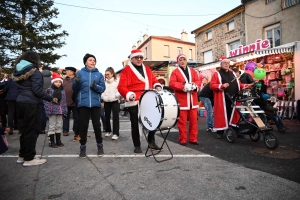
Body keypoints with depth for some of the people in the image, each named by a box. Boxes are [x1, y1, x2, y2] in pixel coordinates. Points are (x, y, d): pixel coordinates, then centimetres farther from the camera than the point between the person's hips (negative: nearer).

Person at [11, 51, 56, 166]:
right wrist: (51, 99, -9)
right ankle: (29, 158, 4)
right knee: (32, 131, -1)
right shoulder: (35, 72, -10)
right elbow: (37, 90, -18)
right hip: (31, 104, -8)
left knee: (24, 130, 15)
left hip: (20, 102, 8)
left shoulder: (18, 72, 15)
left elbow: (20, 88, 16)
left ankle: (22, 156, 23)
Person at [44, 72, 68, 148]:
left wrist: (65, 112, 11)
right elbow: (47, 101, -11)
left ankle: (58, 141, 25)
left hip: (60, 111, 5)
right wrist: (48, 111, -16)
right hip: (52, 111, -5)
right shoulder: (50, 90, -8)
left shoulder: (62, 91, 10)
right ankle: (52, 142, 13)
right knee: (52, 126, 3)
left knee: (59, 126, 13)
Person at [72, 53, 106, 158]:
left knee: (97, 125, 5)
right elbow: (74, 89, 4)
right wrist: (77, 82, -16)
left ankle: (100, 145, 20)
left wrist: (95, 86, -18)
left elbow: (103, 88, 1)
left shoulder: (99, 74, 8)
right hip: (83, 103, 0)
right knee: (83, 125, 5)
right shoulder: (80, 73, 6)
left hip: (95, 103, 0)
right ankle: (83, 146, 19)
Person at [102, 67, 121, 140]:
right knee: (107, 117, 12)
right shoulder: (104, 82, 6)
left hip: (115, 101, -4)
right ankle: (108, 131, 29)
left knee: (115, 117, -6)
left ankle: (116, 133, -2)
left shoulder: (117, 81, -5)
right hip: (106, 102, 4)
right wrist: (102, 96, 0)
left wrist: (116, 95, -18)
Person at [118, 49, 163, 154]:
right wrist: (129, 95, -27)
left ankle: (151, 142, 26)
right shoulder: (126, 70, -2)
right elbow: (121, 87, -11)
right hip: (134, 102, -5)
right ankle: (137, 146, 20)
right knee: (135, 124, 3)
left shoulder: (147, 69, 17)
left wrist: (157, 86, 1)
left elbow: (154, 80, 23)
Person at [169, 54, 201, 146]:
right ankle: (183, 140, 12)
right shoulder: (175, 72, 3)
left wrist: (194, 86, -14)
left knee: (194, 120, 7)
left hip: (193, 101, 4)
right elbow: (172, 83, -10)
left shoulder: (192, 71, 17)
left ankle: (193, 139, 18)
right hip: (181, 101, -4)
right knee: (182, 121, 1)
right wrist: (183, 86, -22)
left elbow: (198, 81, 9)